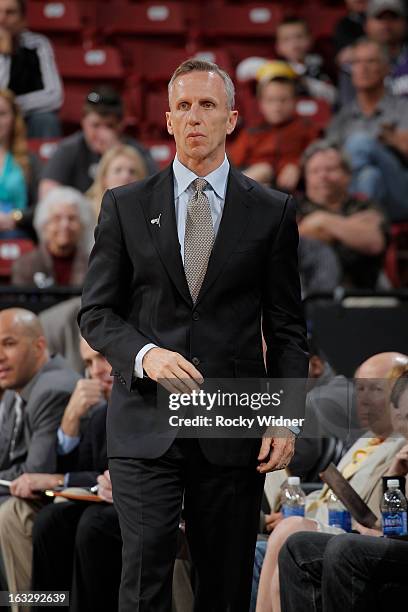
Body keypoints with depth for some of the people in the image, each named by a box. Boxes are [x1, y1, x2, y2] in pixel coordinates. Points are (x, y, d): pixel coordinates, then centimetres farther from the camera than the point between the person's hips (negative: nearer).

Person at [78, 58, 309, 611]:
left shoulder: (272, 212, 7)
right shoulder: (126, 206, 7)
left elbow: (287, 329, 8)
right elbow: (96, 311, 7)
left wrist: (286, 419, -3)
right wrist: (145, 354, -13)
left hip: (234, 431, 1)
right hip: (146, 425, -1)